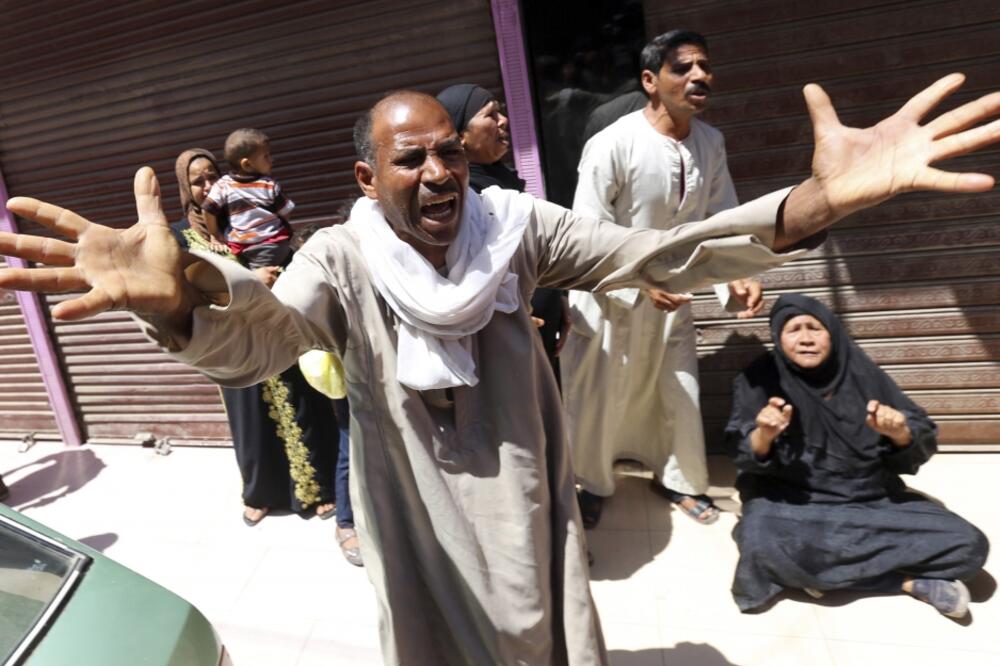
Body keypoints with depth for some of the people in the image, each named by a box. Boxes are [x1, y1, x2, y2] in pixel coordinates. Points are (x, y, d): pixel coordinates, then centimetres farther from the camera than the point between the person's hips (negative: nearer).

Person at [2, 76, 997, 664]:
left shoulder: (515, 225, -12)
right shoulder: (340, 260, -16)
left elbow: (655, 257, -19)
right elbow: (258, 337, -33)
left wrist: (811, 205, -34)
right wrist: (180, 296, -57)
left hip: (526, 510, 2)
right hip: (422, 527, -1)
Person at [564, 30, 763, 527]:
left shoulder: (711, 142, -3)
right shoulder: (611, 146, -22)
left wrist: (737, 277, -15)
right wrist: (640, 283, -30)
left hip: (672, 290, 5)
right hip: (609, 293, -5)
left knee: (681, 393, 16)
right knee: (598, 397, 8)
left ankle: (679, 479, 41)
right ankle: (592, 485, 34)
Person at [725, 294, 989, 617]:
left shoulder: (861, 373, 0)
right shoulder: (761, 378, -6)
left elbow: (924, 443, 2)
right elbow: (744, 456, -11)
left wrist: (900, 433, -22)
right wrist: (764, 434, -33)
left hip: (874, 499, 3)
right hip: (791, 500, -2)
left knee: (969, 545, -13)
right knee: (762, 546, -34)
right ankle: (910, 581, -17)